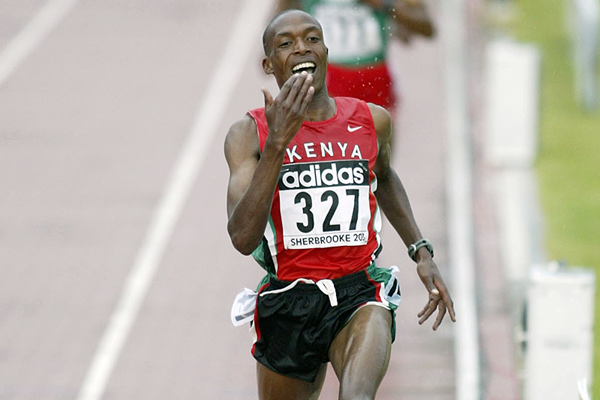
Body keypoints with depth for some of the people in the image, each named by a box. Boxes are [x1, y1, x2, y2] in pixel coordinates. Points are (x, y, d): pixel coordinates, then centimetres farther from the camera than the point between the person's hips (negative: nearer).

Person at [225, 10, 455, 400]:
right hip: (287, 304, 0)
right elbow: (243, 238, -21)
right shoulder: (250, 133, -7)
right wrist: (277, 143, -29)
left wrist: (421, 251, 19)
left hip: (360, 294, 0)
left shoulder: (371, 120, 3)